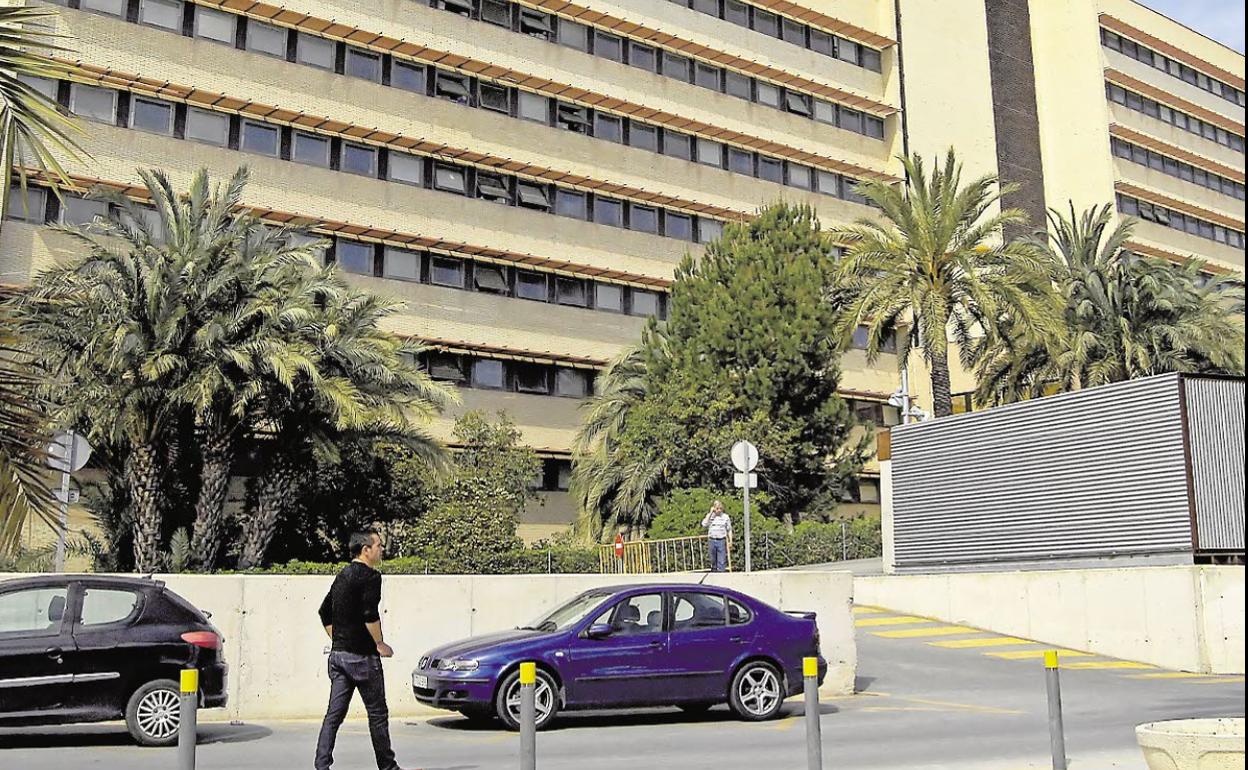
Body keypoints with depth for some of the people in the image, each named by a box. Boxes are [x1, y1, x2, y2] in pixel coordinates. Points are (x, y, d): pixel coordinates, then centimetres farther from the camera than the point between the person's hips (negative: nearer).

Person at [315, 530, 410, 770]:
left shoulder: (342, 575, 15)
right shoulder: (370, 575, -12)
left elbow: (325, 612, 20)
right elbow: (370, 614, -22)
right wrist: (380, 644, -11)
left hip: (338, 653, 8)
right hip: (362, 656, -8)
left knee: (334, 714, 5)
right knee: (377, 714, 5)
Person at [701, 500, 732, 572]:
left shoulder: (725, 517, 4)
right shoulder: (709, 516, 7)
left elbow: (729, 530, 8)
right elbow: (704, 524, -10)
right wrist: (710, 513, -8)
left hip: (721, 541, -1)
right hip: (712, 540, 2)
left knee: (721, 561, -4)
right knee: (713, 561, 11)